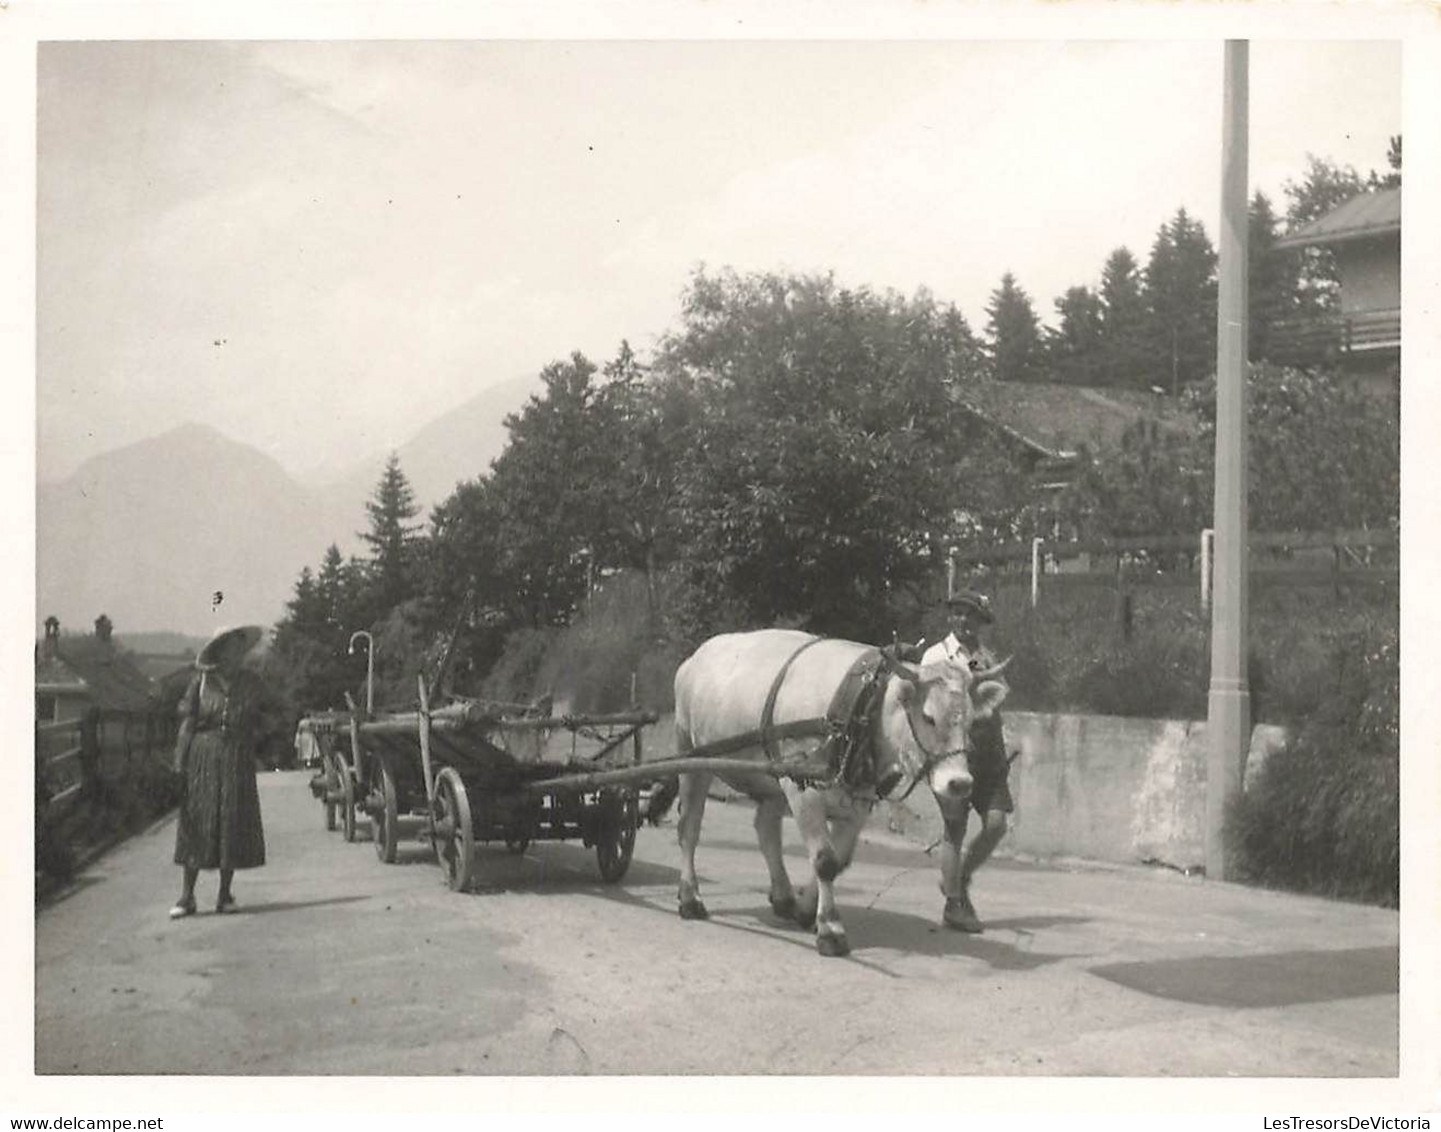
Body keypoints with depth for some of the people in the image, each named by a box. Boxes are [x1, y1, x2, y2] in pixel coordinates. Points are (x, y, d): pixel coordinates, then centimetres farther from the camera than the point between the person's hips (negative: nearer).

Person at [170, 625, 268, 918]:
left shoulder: (250, 682, 6)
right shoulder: (202, 680, -1)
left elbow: (253, 721, 10)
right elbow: (187, 720, -1)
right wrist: (180, 759, -8)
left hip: (237, 759, 2)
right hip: (202, 756, -2)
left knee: (233, 823, 3)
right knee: (196, 823, -2)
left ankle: (225, 893, 14)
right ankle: (187, 896, 2)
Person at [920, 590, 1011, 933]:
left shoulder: (989, 657, 15)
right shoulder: (936, 655, 2)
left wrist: (1002, 750, 17)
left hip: (988, 754, 5)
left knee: (996, 823, -4)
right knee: (955, 830, -2)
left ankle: (960, 880, 20)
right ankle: (954, 905, 9)